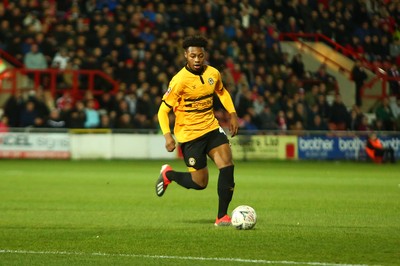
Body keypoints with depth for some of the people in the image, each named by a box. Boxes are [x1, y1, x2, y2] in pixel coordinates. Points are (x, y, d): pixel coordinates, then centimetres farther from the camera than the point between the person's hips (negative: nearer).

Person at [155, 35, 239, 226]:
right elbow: (163, 110, -14)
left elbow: (222, 92, 22)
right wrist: (167, 135, -26)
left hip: (211, 127, 5)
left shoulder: (213, 74, -1)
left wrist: (232, 114, 10)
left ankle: (222, 216, -9)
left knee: (227, 163, -15)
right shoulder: (180, 80, -18)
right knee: (200, 183, -1)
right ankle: (168, 174, 30)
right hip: (189, 134, -5)